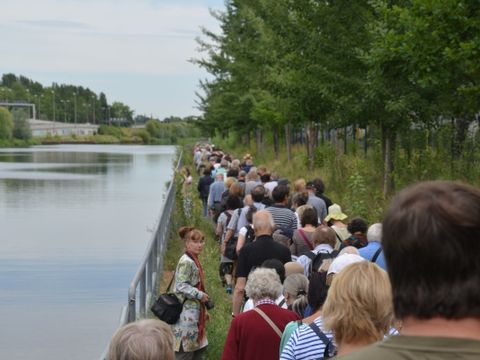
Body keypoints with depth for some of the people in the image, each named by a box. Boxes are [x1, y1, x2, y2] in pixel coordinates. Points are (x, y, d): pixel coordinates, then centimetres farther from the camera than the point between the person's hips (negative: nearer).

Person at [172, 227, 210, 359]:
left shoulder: (194, 260, 13)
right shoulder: (186, 262, -16)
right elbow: (181, 286, -23)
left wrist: (203, 310, 21)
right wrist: (200, 295, -18)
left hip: (194, 311, 10)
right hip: (187, 312, -10)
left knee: (199, 346, 15)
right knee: (185, 349, -6)